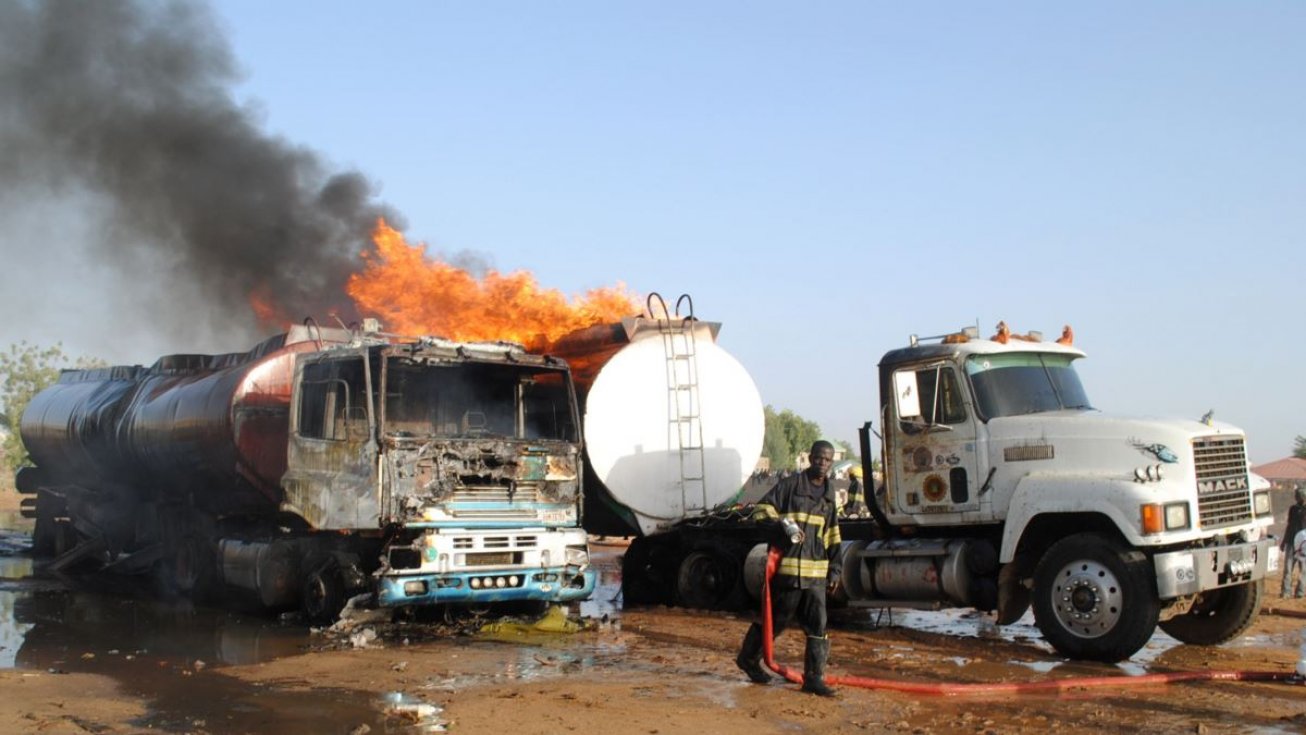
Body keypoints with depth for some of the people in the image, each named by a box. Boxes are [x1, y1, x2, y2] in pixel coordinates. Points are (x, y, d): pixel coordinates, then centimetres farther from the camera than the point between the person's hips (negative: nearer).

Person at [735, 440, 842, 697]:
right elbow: (761, 510, -7)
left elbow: (832, 535, 21)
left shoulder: (829, 493, 15)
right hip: (788, 567, -6)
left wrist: (834, 569, 17)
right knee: (776, 618, 5)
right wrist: (783, 526, -23)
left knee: (817, 625, 2)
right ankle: (748, 658, 25)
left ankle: (813, 677, 8)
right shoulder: (791, 484, -5)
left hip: (816, 571, 6)